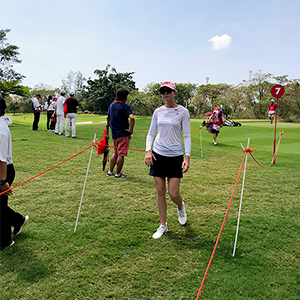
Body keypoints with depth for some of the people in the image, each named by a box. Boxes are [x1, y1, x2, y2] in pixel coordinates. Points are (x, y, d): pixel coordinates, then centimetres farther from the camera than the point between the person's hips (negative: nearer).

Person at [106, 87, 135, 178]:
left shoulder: (112, 105, 10)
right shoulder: (125, 107, -12)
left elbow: (108, 117, 26)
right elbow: (132, 118, -29)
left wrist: (109, 124, 43)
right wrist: (131, 130, -19)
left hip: (114, 133, 7)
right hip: (123, 134, -7)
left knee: (115, 153, 20)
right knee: (121, 154, 1)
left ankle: (110, 171, 23)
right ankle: (118, 173, 8)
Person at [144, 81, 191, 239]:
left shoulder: (183, 111, -2)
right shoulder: (158, 111, 7)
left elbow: (186, 135, -3)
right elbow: (151, 133, 11)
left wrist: (187, 157, -12)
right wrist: (148, 150, -4)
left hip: (175, 156, -3)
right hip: (158, 154, 3)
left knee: (173, 193, -4)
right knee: (160, 191, 5)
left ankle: (181, 208, 33)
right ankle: (163, 225, 19)